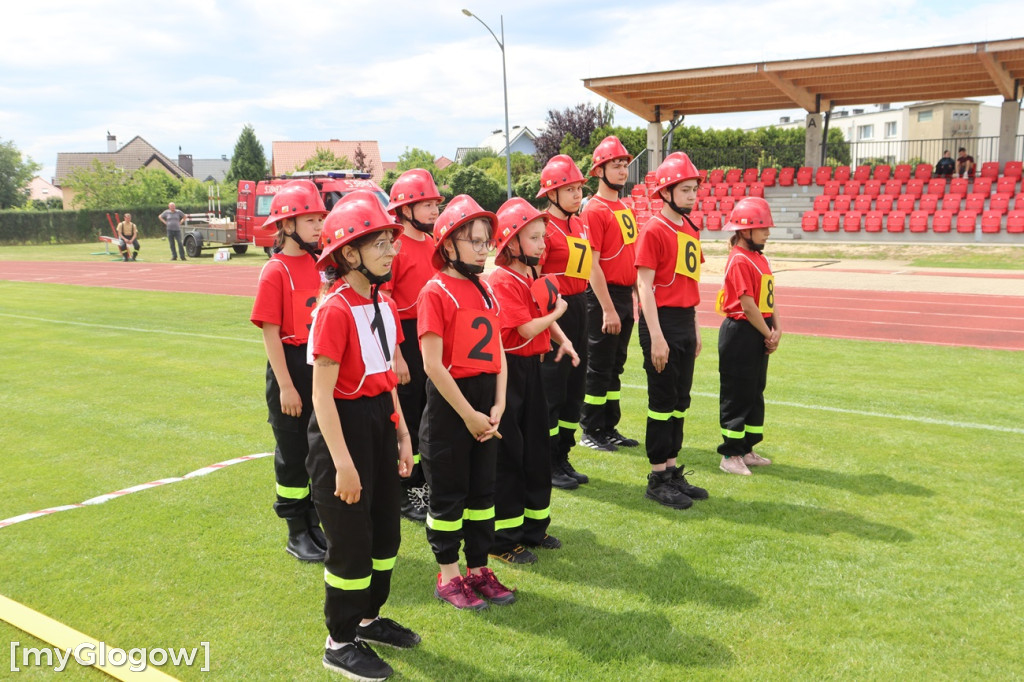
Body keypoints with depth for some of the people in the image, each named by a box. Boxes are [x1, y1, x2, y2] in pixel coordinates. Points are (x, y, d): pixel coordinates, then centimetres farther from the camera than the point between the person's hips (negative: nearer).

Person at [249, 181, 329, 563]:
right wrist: (285, 386, -15)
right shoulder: (276, 271, -11)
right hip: (291, 366, -5)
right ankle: (297, 534, 21)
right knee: (293, 452, 6)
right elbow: (270, 332, -13)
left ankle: (317, 522, 29)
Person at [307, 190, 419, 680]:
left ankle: (368, 618, 39)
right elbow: (322, 394, -20)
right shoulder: (334, 310, -20)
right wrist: (343, 462, -21)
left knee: (385, 528, 18)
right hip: (344, 425, -8)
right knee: (350, 538, 3)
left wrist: (402, 435, 12)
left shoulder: (385, 306, 6)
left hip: (381, 422, 8)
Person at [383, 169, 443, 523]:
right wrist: (396, 356, -18)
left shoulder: (433, 245, 10)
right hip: (406, 339, -8)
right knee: (407, 419, 4)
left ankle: (425, 483, 31)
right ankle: (405, 493, 17)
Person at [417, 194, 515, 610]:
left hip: (485, 399, 7)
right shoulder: (436, 292, -12)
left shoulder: (485, 290, 9)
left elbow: (498, 354, 10)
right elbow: (433, 364, -17)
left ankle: (478, 569, 28)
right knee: (448, 494, 5)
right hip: (450, 402, -7)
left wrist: (497, 406, -2)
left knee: (482, 489, 15)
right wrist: (467, 414, -15)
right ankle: (448, 577, 20)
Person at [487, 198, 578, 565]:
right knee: (508, 453, -1)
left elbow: (547, 318, 16)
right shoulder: (503, 281, -18)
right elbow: (527, 329, -23)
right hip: (508, 370, -9)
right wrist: (558, 311, -6)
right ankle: (503, 539, 11)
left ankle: (533, 527, 30)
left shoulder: (534, 277, 10)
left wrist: (563, 340, -3)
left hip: (532, 368, 9)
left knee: (536, 448, 16)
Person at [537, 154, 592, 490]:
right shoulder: (544, 227, -14)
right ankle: (547, 465, 12)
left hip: (578, 308, 9)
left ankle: (562, 458, 25)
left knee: (574, 389, 14)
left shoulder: (580, 225, 12)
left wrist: (579, 309, 18)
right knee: (552, 390, -1)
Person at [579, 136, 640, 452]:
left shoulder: (626, 209, 14)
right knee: (599, 367, 0)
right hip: (604, 295, -8)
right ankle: (591, 431, 11)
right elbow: (592, 265, -16)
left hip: (626, 295, 8)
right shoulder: (594, 210, -12)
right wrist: (608, 308, -19)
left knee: (615, 366, 14)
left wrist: (637, 295, 14)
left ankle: (609, 428, 24)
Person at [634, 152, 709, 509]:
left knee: (680, 400, 13)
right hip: (662, 320, -8)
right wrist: (656, 337, -19)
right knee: (663, 401, -1)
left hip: (686, 322, 8)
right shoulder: (653, 230, -11)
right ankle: (658, 479, 10)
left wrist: (696, 329, 16)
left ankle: (673, 470, 24)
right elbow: (644, 285, -15)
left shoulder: (691, 230, 13)